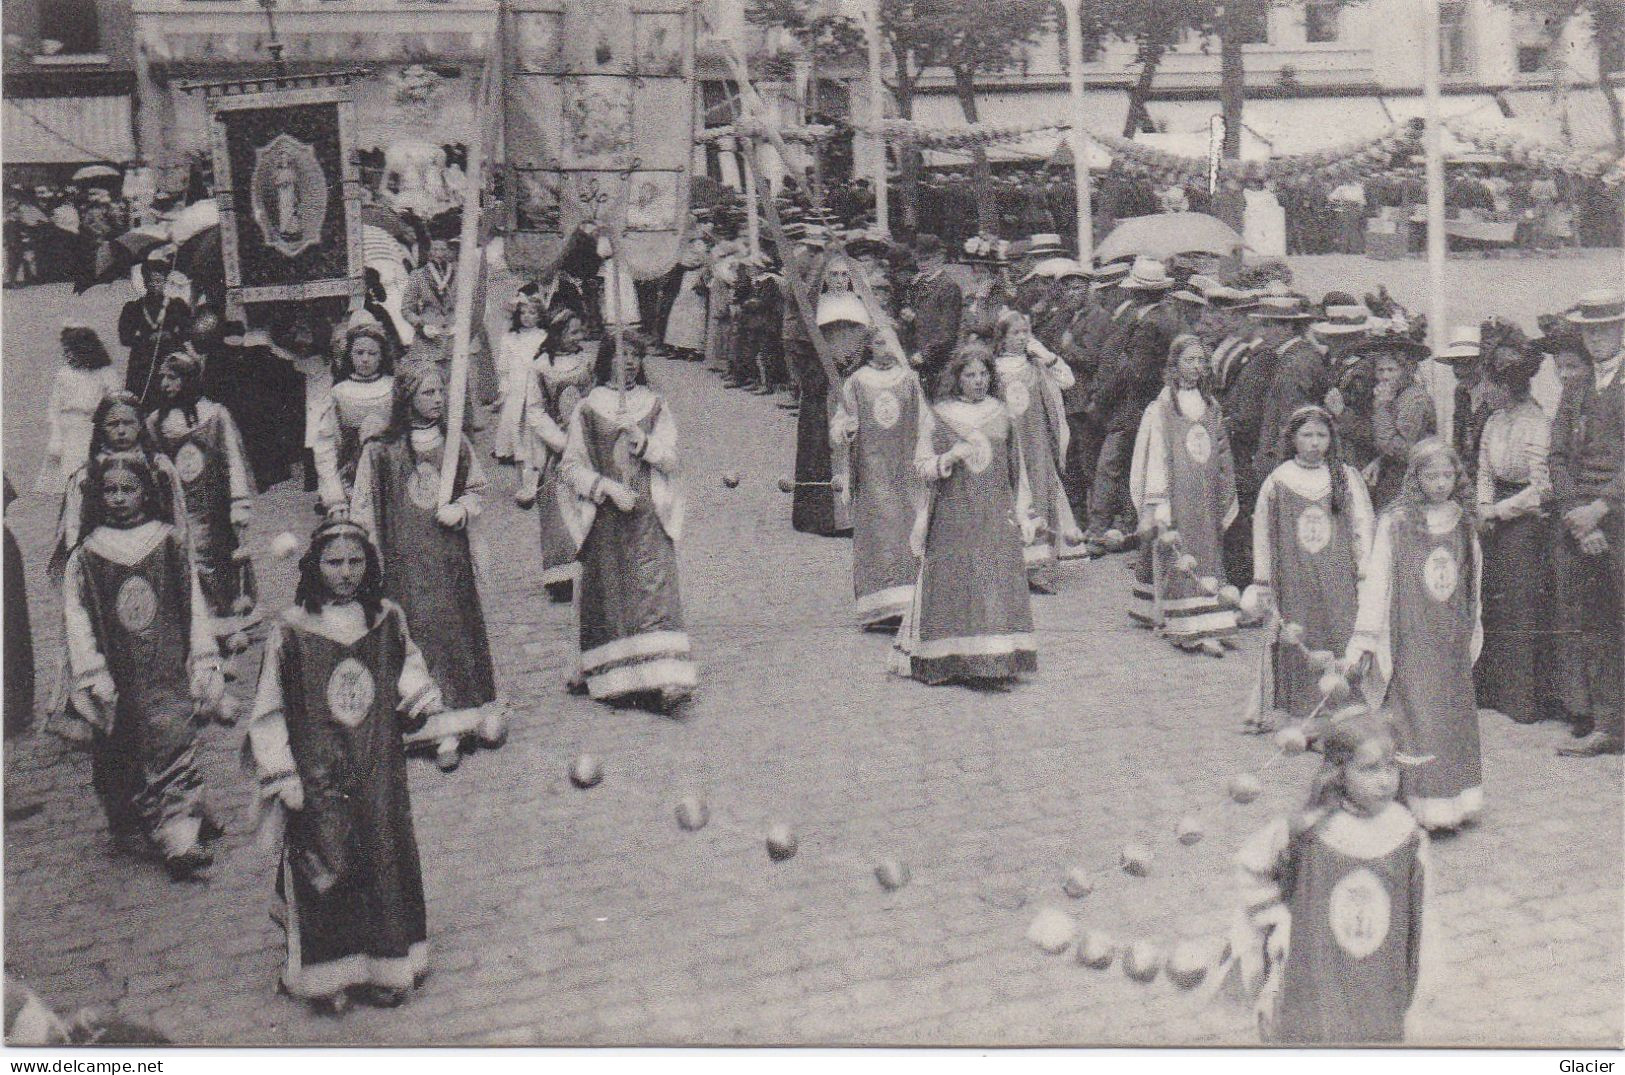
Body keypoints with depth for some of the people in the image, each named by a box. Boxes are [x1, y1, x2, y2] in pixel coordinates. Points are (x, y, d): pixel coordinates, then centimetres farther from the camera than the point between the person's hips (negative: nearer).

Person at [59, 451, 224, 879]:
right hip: (117, 679, 1)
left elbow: (194, 607, 8)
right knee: (117, 756, 7)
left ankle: (180, 837, -12)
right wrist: (92, 675, -7)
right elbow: (76, 620, 0)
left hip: (168, 672, -1)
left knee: (174, 743, -10)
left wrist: (204, 663, 6)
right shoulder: (84, 558, 3)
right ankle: (132, 831, 21)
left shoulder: (171, 545, 4)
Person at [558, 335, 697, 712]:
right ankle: (606, 675, 12)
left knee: (654, 591, -11)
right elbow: (571, 465, 3)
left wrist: (643, 441, -13)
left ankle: (667, 680, -20)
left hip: (649, 515, 0)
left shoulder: (655, 407, 12)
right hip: (603, 517, 0)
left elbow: (671, 458, 5)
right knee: (606, 593, 1)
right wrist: (608, 488, -11)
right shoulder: (588, 409, 8)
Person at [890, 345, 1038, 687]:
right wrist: (949, 458, -17)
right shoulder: (937, 417, 3)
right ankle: (946, 662, 3)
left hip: (996, 516, 2)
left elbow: (1016, 466, 16)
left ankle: (995, 665, -2)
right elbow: (921, 464, 3)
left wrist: (1022, 514, 14)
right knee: (951, 584, -5)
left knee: (999, 582, -5)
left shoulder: (1001, 415, 11)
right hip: (953, 515, -2)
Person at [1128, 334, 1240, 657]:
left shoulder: (1211, 406, 12)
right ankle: (1192, 629, -4)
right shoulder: (1160, 410, -5)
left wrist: (1227, 502, 14)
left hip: (1205, 503, 5)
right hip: (1176, 500, -5)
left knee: (1207, 558, 3)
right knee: (1179, 560, -6)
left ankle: (1205, 630, 6)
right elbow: (1156, 460, -9)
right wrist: (1159, 508, -14)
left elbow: (1223, 457, 16)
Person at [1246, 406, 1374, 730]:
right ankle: (1299, 719, 11)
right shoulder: (1277, 482, 3)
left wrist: (1365, 577, 2)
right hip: (1292, 583, 0)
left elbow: (1363, 529, 6)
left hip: (1338, 581, 0)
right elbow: (1263, 535, 7)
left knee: (1341, 648, -5)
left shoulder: (1348, 479, 4)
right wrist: (1262, 582, 6)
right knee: (1294, 650, 0)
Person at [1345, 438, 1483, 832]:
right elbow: (1376, 580, -7)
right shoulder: (1395, 523, -6)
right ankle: (1422, 805, 0)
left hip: (1453, 639, 5)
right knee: (1418, 722, -7)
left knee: (1456, 718, 7)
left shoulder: (1463, 523, 9)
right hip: (1410, 641, -5)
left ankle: (1457, 803, 18)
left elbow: (1473, 582, 18)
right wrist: (1363, 639, -9)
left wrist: (1472, 630, 22)